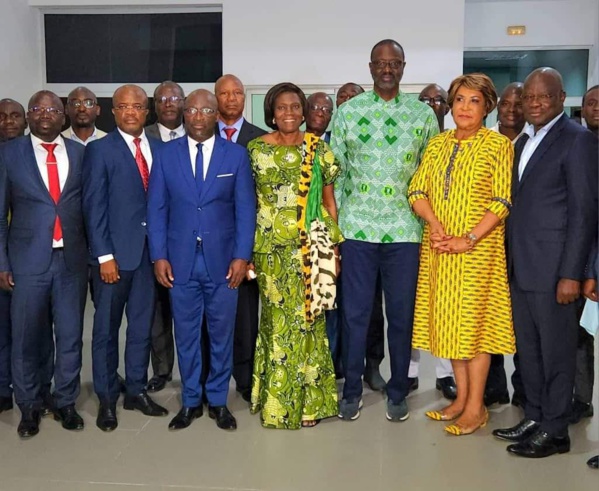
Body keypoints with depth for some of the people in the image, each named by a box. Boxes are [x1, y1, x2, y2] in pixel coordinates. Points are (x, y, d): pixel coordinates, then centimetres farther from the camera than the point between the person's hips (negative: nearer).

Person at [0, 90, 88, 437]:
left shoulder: (81, 153, 6)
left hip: (72, 260, 1)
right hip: (28, 261, -1)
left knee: (70, 335, 9)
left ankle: (66, 403, 25)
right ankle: (29, 407, 25)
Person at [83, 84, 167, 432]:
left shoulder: (159, 149, 8)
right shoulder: (100, 149, -3)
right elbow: (94, 206, -8)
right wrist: (104, 255, -13)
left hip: (151, 250, 4)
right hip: (115, 251, -4)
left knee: (142, 325, 12)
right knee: (107, 328, 7)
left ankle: (137, 390, 25)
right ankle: (107, 399, 20)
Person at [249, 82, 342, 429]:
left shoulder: (319, 149, 4)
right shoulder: (257, 149, 3)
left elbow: (329, 200, 6)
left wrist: (333, 247, 1)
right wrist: (249, 249, 1)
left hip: (311, 246, 1)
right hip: (272, 248, 0)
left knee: (308, 319, 4)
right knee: (276, 319, 3)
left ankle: (308, 401, 19)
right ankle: (276, 402, 18)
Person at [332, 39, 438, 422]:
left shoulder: (423, 114, 4)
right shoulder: (348, 112, 4)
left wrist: (432, 227, 2)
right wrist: (333, 226, 2)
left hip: (404, 231, 1)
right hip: (357, 228, 0)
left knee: (402, 315, 9)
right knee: (355, 313, 7)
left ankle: (398, 391, 25)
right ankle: (352, 390, 23)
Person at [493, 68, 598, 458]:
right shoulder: (524, 141, 16)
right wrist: (509, 260, 11)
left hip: (552, 268, -7)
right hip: (520, 267, 7)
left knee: (556, 350, 3)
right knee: (528, 349, 15)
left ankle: (554, 430, 16)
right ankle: (534, 417, 28)